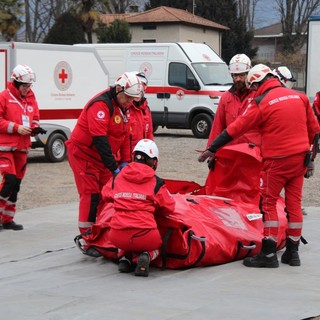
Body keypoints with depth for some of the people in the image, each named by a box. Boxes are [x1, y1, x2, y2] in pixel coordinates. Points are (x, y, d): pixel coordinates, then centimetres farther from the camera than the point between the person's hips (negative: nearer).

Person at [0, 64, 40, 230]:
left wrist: (34, 128, -2)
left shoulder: (31, 98, 11)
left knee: (16, 184, 9)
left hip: (22, 147, 6)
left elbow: (35, 118, 20)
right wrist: (16, 128, -17)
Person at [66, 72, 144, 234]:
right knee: (91, 195, -10)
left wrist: (125, 161, 2)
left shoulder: (121, 107, 7)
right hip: (83, 154, -9)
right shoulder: (101, 105, -23)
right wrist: (114, 167, -30)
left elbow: (124, 135, 12)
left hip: (102, 157, 9)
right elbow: (100, 140, -29)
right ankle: (86, 234, -5)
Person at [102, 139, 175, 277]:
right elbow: (169, 208, 7)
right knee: (156, 244, 31)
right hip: (145, 237, -3)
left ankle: (125, 257, 9)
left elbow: (106, 195, 26)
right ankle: (145, 256, -3)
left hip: (117, 237, 3)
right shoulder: (156, 182, 1)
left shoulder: (117, 178, 8)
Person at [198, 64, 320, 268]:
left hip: (277, 160, -6)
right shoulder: (299, 97, 6)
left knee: (268, 203, 1)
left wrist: (212, 149, 0)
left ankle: (269, 254, -1)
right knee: (294, 203, 11)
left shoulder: (261, 103, -10)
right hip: (300, 158, 6)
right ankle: (292, 252, 17)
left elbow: (236, 128, -7)